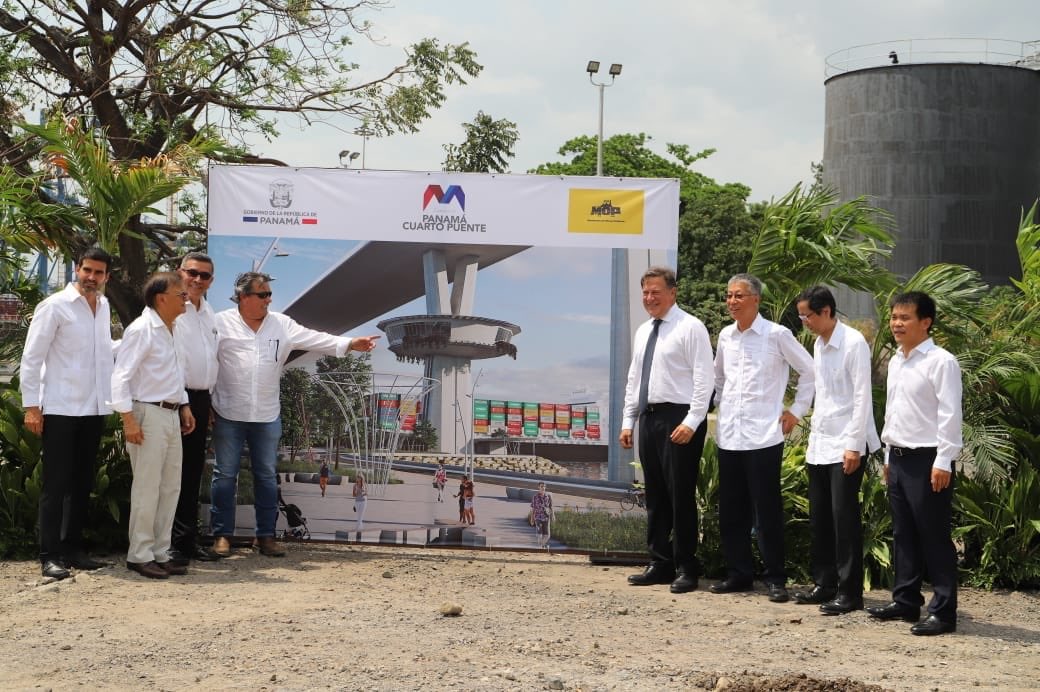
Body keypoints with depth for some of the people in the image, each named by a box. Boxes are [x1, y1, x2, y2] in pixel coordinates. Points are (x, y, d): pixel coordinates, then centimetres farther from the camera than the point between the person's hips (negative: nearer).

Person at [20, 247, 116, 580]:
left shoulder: (103, 306, 10)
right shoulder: (54, 306, -8)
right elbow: (31, 357, -9)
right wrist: (31, 406, -12)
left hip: (93, 409, 6)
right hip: (60, 409, -6)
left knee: (82, 483, 11)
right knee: (56, 485, -2)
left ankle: (73, 548, 21)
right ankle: (50, 555, 3)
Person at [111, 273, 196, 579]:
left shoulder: (169, 330, 14)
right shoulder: (141, 330, -14)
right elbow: (121, 375, -17)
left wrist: (184, 405, 18)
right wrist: (128, 419, -21)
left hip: (171, 415, 9)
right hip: (149, 415, -9)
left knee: (170, 488, 10)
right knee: (147, 489, -4)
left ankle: (160, 553, 18)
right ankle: (139, 555, 5)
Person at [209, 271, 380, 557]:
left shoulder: (282, 325, 5)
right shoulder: (221, 324, -4)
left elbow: (314, 339, 0)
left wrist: (350, 343, -12)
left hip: (267, 416, 3)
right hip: (229, 415, -3)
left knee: (266, 475, 8)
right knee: (225, 474, 3)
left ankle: (266, 536, 16)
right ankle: (222, 535, 12)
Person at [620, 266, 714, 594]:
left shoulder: (690, 327, -7)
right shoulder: (643, 331, 16)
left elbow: (704, 379, -12)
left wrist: (691, 422, -19)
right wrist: (628, 422, 14)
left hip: (679, 419, -7)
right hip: (649, 418, 8)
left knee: (681, 496, -4)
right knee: (655, 496, 11)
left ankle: (685, 569, 4)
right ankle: (659, 564, 19)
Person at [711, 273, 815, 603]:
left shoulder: (777, 335, -6)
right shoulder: (725, 336, 10)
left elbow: (809, 370, 1)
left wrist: (796, 410, 0)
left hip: (763, 435, -6)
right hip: (729, 435, 6)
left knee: (767, 511, -2)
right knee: (731, 510, 10)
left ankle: (775, 579, 6)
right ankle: (738, 573, 21)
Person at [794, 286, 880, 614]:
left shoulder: (853, 343, -13)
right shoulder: (819, 344, 12)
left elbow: (862, 397, -15)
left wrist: (854, 446, -18)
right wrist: (814, 429, 13)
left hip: (845, 445, -8)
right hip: (820, 443, 8)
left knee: (844, 519, -6)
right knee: (819, 519, 12)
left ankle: (850, 592, 1)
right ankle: (824, 584, 22)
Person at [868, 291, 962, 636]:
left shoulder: (941, 362, -12)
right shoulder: (896, 362, 13)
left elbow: (950, 414, -16)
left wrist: (943, 462, -19)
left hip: (927, 460, -8)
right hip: (899, 459, 8)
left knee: (934, 538, -3)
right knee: (903, 535, 14)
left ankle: (943, 611, 3)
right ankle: (906, 601, 24)